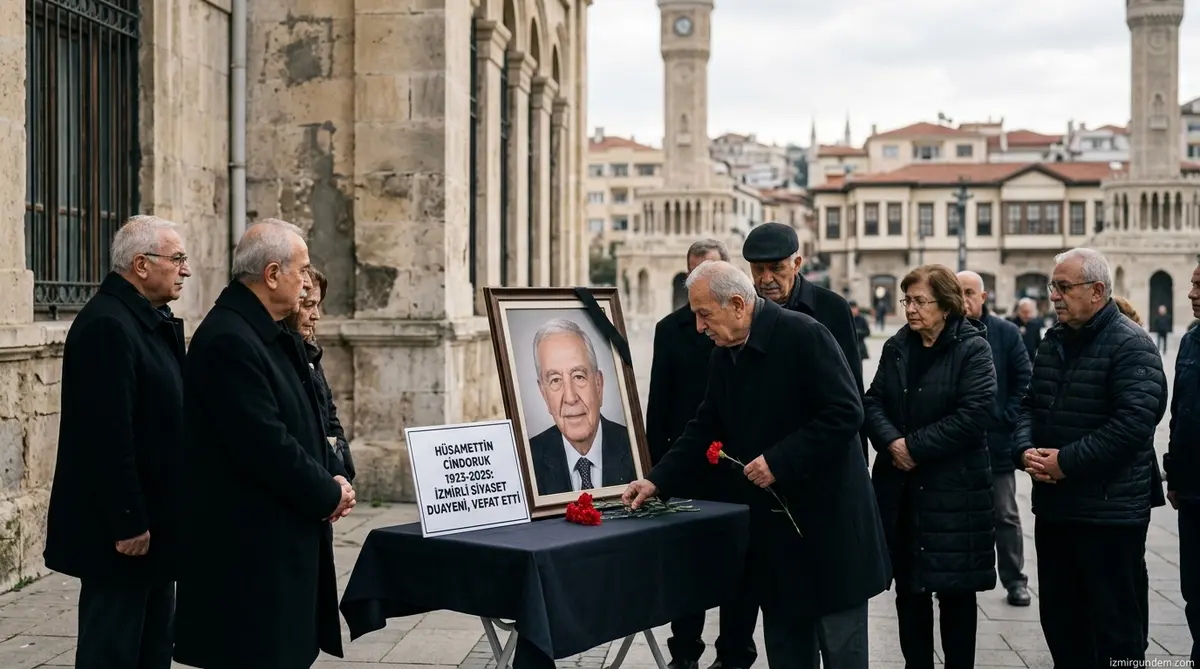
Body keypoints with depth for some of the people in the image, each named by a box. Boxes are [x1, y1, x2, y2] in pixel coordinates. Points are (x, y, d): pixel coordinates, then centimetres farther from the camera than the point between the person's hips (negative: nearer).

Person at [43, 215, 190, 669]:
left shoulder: (151, 322, 12)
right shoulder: (106, 324, -19)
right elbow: (109, 435, -23)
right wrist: (128, 523, -22)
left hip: (152, 522, 10)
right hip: (123, 530, -10)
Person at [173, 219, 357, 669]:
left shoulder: (273, 337, 13)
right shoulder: (228, 340, -19)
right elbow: (263, 443, -23)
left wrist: (329, 479, 2)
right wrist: (328, 493, -12)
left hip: (285, 536, 10)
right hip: (250, 544, -10)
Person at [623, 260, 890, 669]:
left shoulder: (802, 335, -16)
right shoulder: (723, 357, 7)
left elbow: (846, 413, -21)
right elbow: (704, 430, 14)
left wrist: (779, 461, -22)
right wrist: (659, 481, 4)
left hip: (827, 517, -7)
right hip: (771, 523, 7)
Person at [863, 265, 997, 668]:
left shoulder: (972, 349, -8)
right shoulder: (896, 347, 10)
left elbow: (975, 414, -18)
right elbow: (872, 402, 5)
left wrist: (915, 446, -16)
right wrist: (891, 442, -15)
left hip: (954, 488, -5)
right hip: (900, 485, 5)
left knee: (955, 590, 4)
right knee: (909, 587, 12)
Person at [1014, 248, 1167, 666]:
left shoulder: (1131, 346, -12)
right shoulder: (1053, 342, 13)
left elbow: (1132, 422, -22)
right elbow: (1029, 405, 15)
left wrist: (1065, 462, -20)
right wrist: (1026, 451, -5)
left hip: (1109, 510, -8)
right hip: (1053, 505, 8)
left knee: (1114, 622, 2)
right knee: (1059, 616, 16)